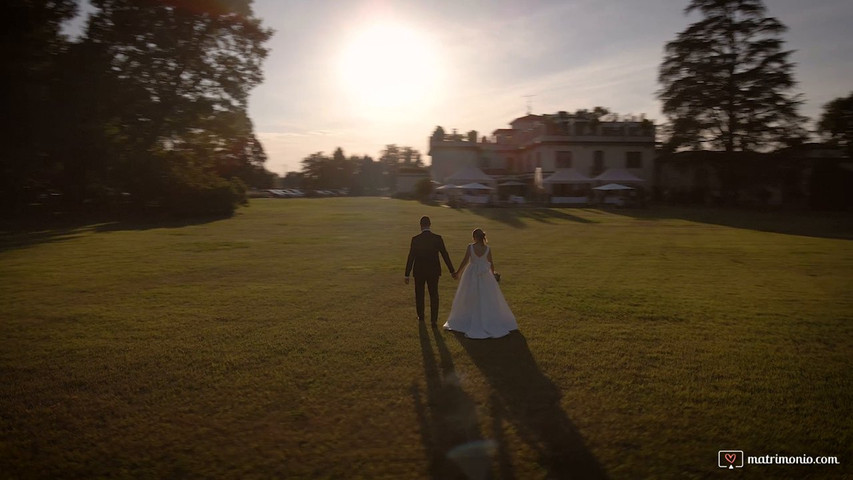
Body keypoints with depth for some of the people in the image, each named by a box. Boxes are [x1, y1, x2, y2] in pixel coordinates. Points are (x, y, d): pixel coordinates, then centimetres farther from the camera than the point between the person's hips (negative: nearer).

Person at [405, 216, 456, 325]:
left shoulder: (415, 239, -12)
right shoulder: (438, 238, -10)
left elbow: (410, 257, -11)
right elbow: (445, 255, -6)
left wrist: (407, 275, -4)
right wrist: (452, 271, 3)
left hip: (419, 271, 0)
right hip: (433, 271, 1)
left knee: (419, 295, 18)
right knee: (434, 295, 13)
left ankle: (421, 317, 31)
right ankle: (434, 320, 14)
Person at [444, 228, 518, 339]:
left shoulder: (470, 247, -13)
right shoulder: (487, 248, -7)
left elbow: (465, 261, -12)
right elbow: (491, 263, 1)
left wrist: (457, 272, -1)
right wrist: (493, 274, 19)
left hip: (471, 275, -1)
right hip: (485, 276, 1)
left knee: (469, 299, 12)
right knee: (487, 298, 11)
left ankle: (467, 321, 21)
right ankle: (492, 320, 18)